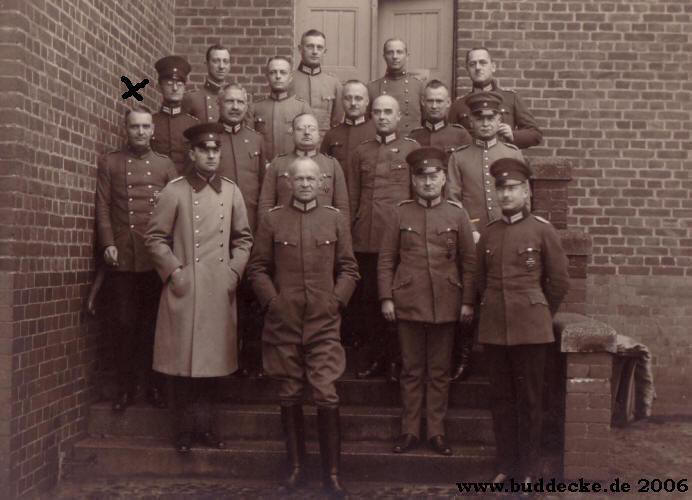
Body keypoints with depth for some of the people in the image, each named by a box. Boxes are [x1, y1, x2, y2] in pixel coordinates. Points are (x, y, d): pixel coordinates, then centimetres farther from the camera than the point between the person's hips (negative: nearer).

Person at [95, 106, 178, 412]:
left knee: (153, 322, 6)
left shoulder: (165, 165, 12)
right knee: (125, 323, 2)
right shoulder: (109, 163, 9)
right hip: (122, 257, -1)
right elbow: (103, 207, 3)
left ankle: (153, 384, 17)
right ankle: (125, 387, 13)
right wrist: (108, 244, -8)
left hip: (157, 256, 1)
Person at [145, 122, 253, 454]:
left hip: (220, 290, 3)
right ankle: (184, 430, 14)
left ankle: (205, 425, 23)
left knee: (213, 359, 9)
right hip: (185, 289, -3)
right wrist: (173, 270, -8)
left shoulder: (231, 191, 8)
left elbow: (243, 238, 14)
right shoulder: (175, 191, -2)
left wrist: (235, 271, 2)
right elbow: (155, 237, 0)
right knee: (183, 360, 2)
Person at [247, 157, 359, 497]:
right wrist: (272, 302, -6)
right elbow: (258, 268, 4)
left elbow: (348, 269, 7)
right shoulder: (272, 220, 3)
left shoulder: (336, 220, 5)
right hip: (282, 324, 1)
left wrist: (336, 301, -5)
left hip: (324, 323, 0)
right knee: (289, 397, 9)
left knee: (327, 396, -4)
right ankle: (297, 467, 23)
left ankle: (331, 472, 9)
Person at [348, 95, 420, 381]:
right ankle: (375, 357, 17)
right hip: (365, 239, 3)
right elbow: (352, 196, 14)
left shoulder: (412, 149, 6)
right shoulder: (361, 152, 14)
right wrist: (348, 231, 9)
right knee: (367, 300, 6)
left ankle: (396, 360, 11)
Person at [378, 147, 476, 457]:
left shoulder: (457, 214, 3)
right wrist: (386, 298, -3)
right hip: (408, 304, 0)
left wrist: (468, 301, -1)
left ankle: (436, 432, 18)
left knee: (439, 372, 8)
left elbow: (469, 261, 4)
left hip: (445, 306, 0)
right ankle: (409, 431, 17)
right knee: (411, 370, 8)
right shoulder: (400, 214, 3)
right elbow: (386, 260, 4)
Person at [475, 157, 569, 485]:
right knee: (501, 398, 10)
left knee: (529, 399, 4)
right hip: (494, 327, 4)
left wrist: (539, 314, 8)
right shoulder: (488, 233, 7)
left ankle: (529, 469, 16)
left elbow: (559, 282, 1)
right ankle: (506, 465, 21)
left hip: (530, 328, -3)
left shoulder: (542, 230, -4)